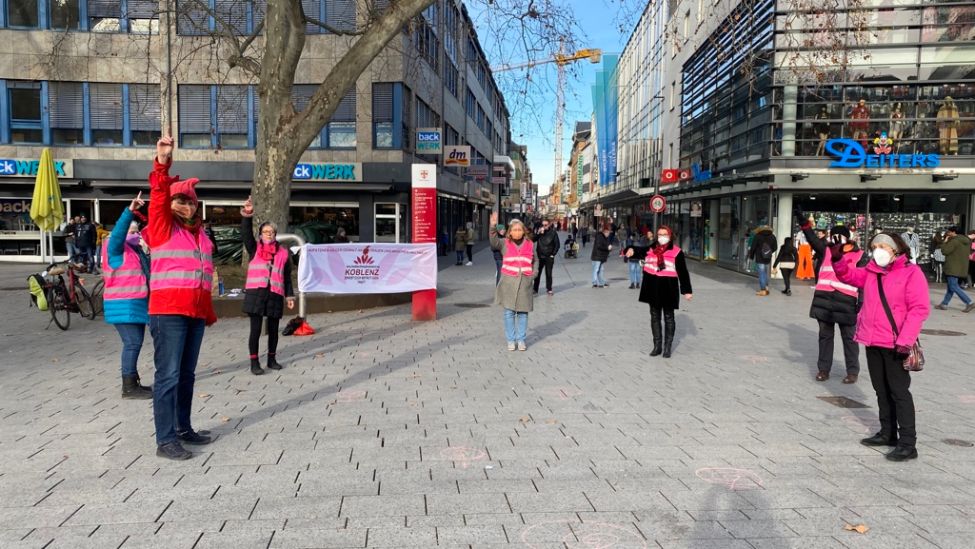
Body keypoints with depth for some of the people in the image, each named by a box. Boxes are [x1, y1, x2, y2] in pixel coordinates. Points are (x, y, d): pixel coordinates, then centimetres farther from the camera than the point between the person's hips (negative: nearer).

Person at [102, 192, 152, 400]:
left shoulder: (137, 250, 18)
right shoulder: (116, 248, -8)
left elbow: (145, 273, 32)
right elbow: (118, 232, -26)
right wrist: (130, 211, -36)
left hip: (136, 304, 9)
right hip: (124, 306, -9)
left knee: (135, 342, 12)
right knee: (133, 342, -12)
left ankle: (132, 382, 20)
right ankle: (129, 387, -9)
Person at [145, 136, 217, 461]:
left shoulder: (200, 233, 18)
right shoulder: (162, 227, 1)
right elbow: (158, 198, -17)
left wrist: (209, 311, 21)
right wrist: (161, 165, -31)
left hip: (195, 313, 7)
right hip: (168, 312, -6)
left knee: (187, 375, 15)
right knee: (168, 376, -6)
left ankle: (184, 429, 26)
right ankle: (165, 440, -2)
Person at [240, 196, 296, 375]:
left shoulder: (283, 252, 9)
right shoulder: (254, 249, 7)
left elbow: (287, 277, 11)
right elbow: (246, 234, -10)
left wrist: (289, 295, 7)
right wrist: (247, 215, -23)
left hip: (275, 295, 2)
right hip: (255, 293, -2)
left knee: (273, 329, 11)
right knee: (255, 329, -2)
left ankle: (272, 359, 25)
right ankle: (254, 363, 5)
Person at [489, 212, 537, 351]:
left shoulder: (529, 244, 7)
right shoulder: (505, 243, 1)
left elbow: (535, 260, 19)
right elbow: (494, 241, -18)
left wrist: (533, 273, 5)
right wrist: (493, 226, -31)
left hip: (525, 283, 2)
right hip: (509, 282, -1)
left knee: (523, 312, 5)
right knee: (509, 312, 1)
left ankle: (521, 339, 15)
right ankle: (511, 340, 11)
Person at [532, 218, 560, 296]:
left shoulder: (553, 232, -4)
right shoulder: (540, 231, 2)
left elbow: (557, 244, 1)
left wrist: (553, 254, -3)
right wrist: (538, 233, -17)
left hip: (549, 257, -2)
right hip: (539, 256, 2)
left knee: (549, 274, 5)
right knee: (537, 273, 4)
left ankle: (549, 289, 17)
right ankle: (535, 289, 11)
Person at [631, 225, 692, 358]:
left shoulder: (676, 252, -6)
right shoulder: (651, 248, 6)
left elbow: (683, 272, -5)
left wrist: (687, 290, -6)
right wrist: (632, 251, -21)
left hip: (668, 287, -4)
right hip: (653, 287, 4)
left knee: (668, 317, 5)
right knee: (655, 316, 10)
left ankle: (667, 347, 13)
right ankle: (657, 346, 20)